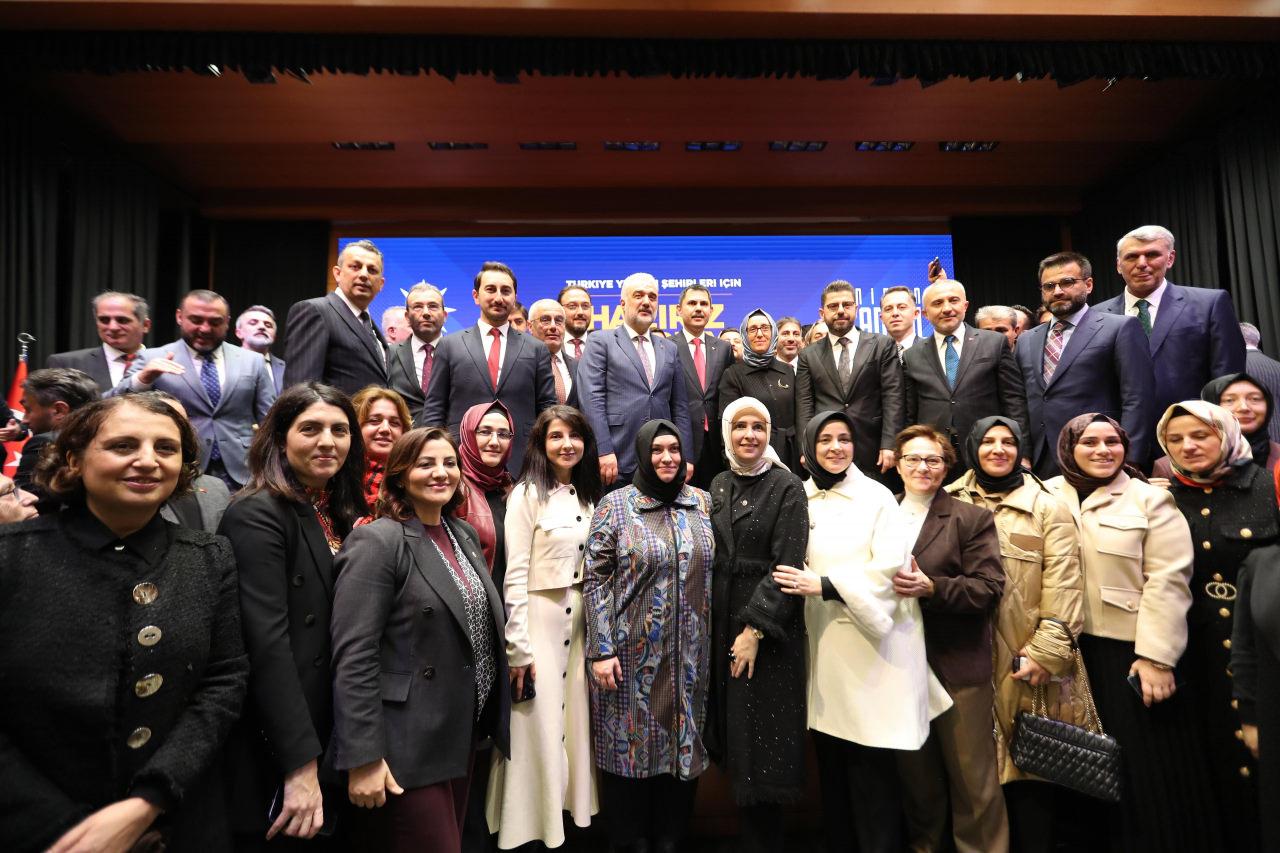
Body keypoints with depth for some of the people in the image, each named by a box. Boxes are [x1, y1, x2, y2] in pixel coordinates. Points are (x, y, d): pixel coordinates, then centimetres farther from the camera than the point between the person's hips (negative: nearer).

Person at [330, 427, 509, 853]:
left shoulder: (464, 534, 8)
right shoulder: (377, 542, -15)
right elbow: (354, 658, -19)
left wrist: (491, 717, 12)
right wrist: (363, 759, -21)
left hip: (462, 735, 8)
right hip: (409, 747, -7)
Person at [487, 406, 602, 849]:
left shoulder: (586, 496, 8)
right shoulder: (527, 494, -12)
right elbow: (514, 575, -14)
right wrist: (517, 646, -15)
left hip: (579, 620, 6)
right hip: (538, 620, -6)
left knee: (574, 718, 15)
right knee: (539, 726, 5)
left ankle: (571, 810, 34)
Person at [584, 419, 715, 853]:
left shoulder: (702, 501, 5)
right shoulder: (615, 504, -6)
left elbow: (711, 573, 11)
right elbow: (594, 579, -7)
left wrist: (713, 639, 8)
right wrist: (601, 650, -11)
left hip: (689, 654, 3)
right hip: (631, 653, -3)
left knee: (683, 744, 12)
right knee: (631, 745, 7)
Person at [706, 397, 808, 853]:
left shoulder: (787, 487, -7)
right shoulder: (718, 486, 9)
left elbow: (789, 566, -13)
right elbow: (710, 556, 12)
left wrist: (755, 629, -18)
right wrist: (716, 624, 5)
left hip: (768, 628, -5)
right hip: (721, 621, 5)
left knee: (761, 741, 1)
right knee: (733, 736, 11)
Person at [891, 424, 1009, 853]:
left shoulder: (972, 519, 0)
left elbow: (990, 589, -9)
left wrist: (932, 587, -21)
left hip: (958, 668, -3)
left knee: (973, 779, 7)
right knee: (915, 776, 16)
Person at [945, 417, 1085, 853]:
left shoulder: (1048, 509, 3)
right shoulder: (949, 503, 9)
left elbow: (1063, 588, -4)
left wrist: (1045, 653, -11)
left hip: (1025, 661, -2)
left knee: (1028, 769, 4)